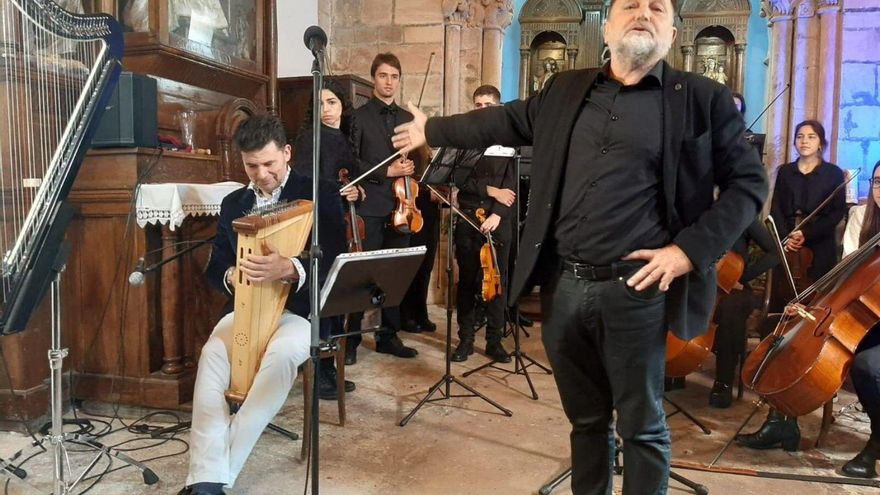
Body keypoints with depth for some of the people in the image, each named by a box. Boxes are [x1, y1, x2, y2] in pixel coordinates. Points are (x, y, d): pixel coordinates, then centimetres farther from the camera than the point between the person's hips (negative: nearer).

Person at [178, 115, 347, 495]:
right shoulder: (232, 203, 13)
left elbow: (334, 264, -13)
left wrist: (289, 269, -33)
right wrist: (231, 275, -12)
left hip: (301, 309, -4)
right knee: (213, 351, -27)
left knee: (282, 352, -35)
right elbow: (214, 268, 14)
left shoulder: (320, 197, -2)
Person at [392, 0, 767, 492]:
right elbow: (505, 121, 24)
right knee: (586, 418, 19)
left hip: (635, 291, -3)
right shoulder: (564, 90, 11)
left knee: (642, 427, 9)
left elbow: (748, 181, 1)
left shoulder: (703, 98, 0)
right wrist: (432, 130, 31)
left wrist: (691, 249, -11)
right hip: (563, 286, 4)